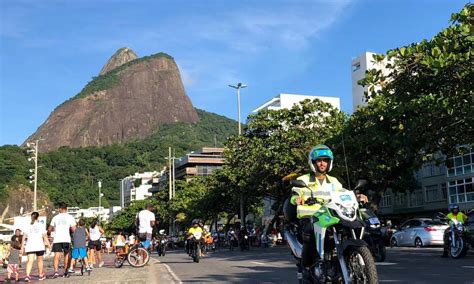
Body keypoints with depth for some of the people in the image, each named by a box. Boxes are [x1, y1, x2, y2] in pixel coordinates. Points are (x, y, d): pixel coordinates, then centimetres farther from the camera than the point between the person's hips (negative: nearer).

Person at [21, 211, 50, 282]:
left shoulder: (28, 226, 8)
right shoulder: (41, 226, 3)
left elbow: (24, 237, 3)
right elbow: (45, 236, -3)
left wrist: (22, 246, 7)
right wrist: (48, 244, 2)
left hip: (29, 246, 1)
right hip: (39, 246, -1)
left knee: (30, 261, -5)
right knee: (40, 260, 15)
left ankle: (27, 275, -24)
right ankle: (40, 275, 26)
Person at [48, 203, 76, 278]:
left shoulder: (55, 217, 9)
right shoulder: (70, 217, 2)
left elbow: (50, 229, 13)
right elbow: (73, 229, -5)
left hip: (57, 239, 1)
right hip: (66, 239, -1)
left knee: (57, 256, -3)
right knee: (66, 255, 14)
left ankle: (56, 271, -23)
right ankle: (66, 272, 22)